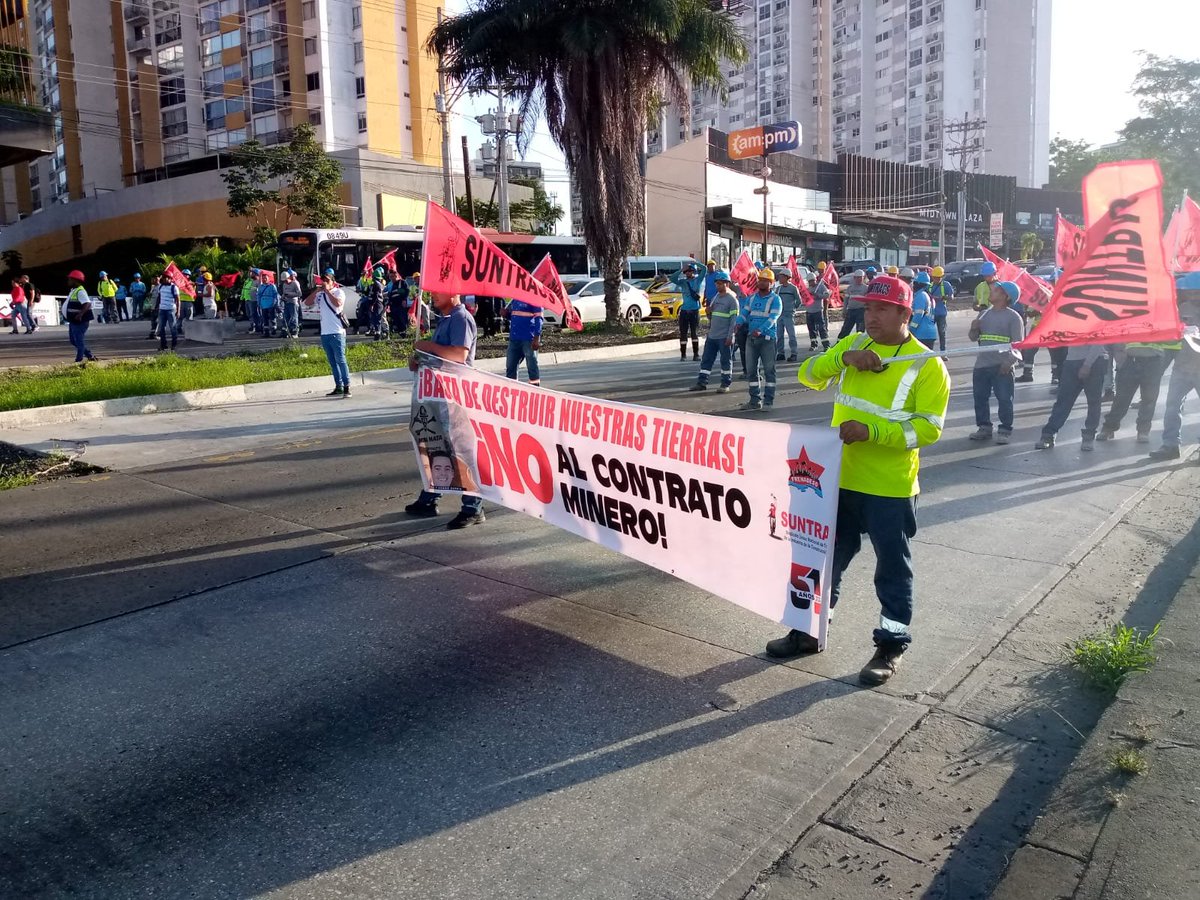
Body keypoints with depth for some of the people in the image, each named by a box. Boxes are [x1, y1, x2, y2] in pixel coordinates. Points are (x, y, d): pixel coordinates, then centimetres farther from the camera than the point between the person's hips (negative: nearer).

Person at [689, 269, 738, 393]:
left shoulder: (732, 299, -8)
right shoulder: (715, 297, 14)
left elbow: (734, 319, -13)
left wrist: (730, 336, -17)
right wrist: (709, 312, 5)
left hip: (724, 337, -7)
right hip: (711, 336, 7)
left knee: (726, 361, 2)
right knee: (706, 359, 8)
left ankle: (726, 384, 10)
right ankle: (702, 382, 14)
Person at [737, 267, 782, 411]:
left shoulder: (775, 299, -3)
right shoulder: (751, 298, 14)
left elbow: (772, 318, -16)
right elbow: (744, 313, 7)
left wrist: (760, 330, -31)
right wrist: (738, 323, -16)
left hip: (767, 338, -6)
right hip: (751, 338, 6)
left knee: (769, 369, -3)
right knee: (751, 370, 8)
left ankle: (768, 401, 0)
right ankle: (755, 400, 17)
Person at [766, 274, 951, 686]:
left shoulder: (927, 365, -10)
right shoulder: (853, 344, 7)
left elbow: (929, 428, -16)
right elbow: (808, 374, 3)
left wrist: (871, 430, -26)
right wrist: (843, 358, -14)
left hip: (890, 488, -5)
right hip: (839, 478, 5)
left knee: (893, 570, 9)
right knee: (826, 557, 16)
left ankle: (891, 645, 24)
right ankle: (809, 630, 31)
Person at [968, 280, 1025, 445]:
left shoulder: (1013, 317, -5)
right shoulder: (984, 314, 13)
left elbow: (1018, 343, -9)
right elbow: (973, 338, 19)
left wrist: (1009, 361, -21)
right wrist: (974, 328, -3)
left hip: (1002, 366, -6)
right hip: (982, 364, 6)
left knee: (1004, 399, -1)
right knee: (980, 397, 11)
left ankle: (1005, 431, 9)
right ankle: (984, 427, 23)